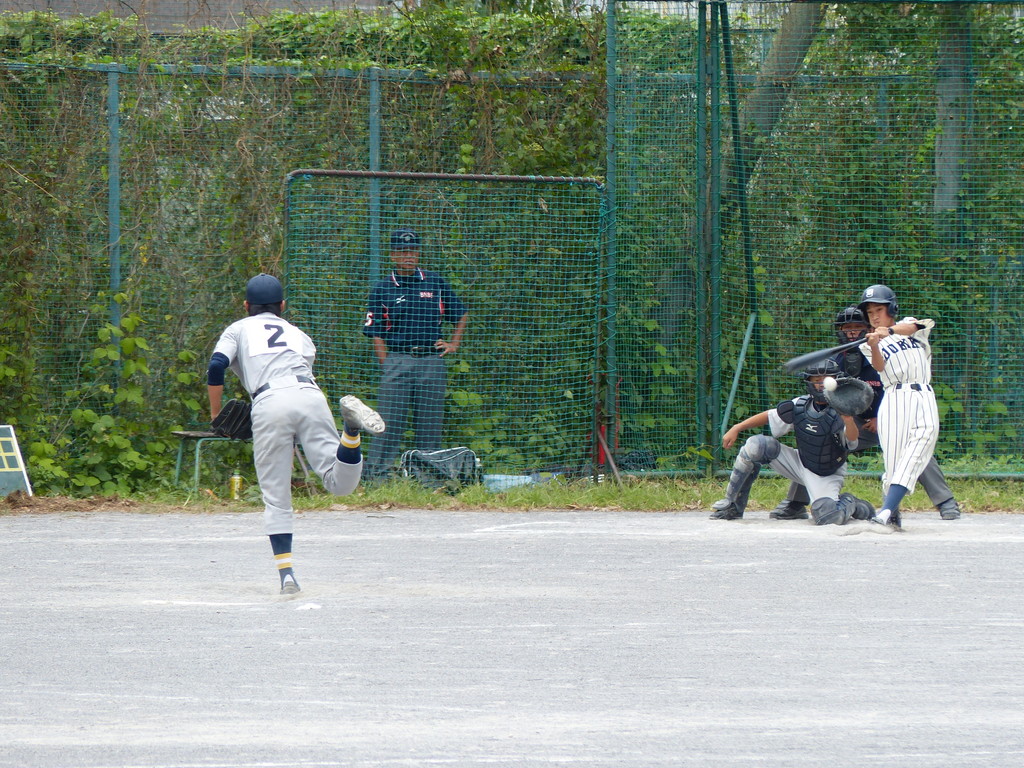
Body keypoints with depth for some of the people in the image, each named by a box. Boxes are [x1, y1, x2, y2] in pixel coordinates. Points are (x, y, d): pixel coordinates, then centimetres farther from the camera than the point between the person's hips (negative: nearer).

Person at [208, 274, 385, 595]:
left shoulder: (239, 330, 26)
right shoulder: (298, 334, 34)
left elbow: (216, 366, 8)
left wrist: (215, 415, 17)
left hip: (269, 403, -2)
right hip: (311, 396, 2)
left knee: (275, 497, 3)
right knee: (340, 482, -8)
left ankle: (286, 573, -8)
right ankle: (351, 427, -34)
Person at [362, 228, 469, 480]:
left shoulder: (435, 283, 12)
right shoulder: (382, 289, 6)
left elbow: (462, 314, 23)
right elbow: (376, 335, 2)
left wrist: (454, 343, 11)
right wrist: (388, 366, -8)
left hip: (432, 362, 3)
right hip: (397, 361, -2)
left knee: (430, 422, 5)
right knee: (390, 422, -9)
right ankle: (376, 476, -9)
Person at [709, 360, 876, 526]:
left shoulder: (838, 413, -23)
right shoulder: (800, 405, -8)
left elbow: (852, 438, -42)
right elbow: (768, 416, 4)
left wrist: (847, 418, -63)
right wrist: (736, 429, -1)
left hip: (827, 477, -5)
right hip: (800, 462, 5)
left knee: (827, 516, -32)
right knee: (755, 445, -13)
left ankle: (851, 505, 7)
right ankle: (732, 505, 1)